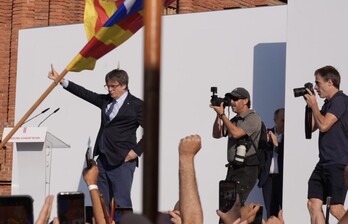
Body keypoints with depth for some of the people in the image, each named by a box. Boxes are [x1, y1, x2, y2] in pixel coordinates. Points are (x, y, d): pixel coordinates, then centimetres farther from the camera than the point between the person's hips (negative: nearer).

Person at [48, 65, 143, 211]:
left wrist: (136, 151, -11)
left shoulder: (136, 105, -5)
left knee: (122, 203, -6)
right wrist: (61, 80, 12)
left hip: (122, 161, -7)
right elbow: (85, 94, 15)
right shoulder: (106, 100, 14)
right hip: (103, 160, 7)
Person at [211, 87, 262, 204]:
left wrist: (222, 114, -14)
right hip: (233, 168, 8)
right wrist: (218, 115, 5)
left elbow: (236, 133, -20)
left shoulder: (253, 118, -7)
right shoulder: (234, 120, 17)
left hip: (246, 170, -8)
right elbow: (217, 134, 17)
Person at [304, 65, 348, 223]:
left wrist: (314, 106, -5)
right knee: (313, 204, 3)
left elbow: (323, 125, -19)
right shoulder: (328, 103, 17)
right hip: (324, 163, 9)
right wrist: (309, 105, 13)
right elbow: (312, 127, 23)